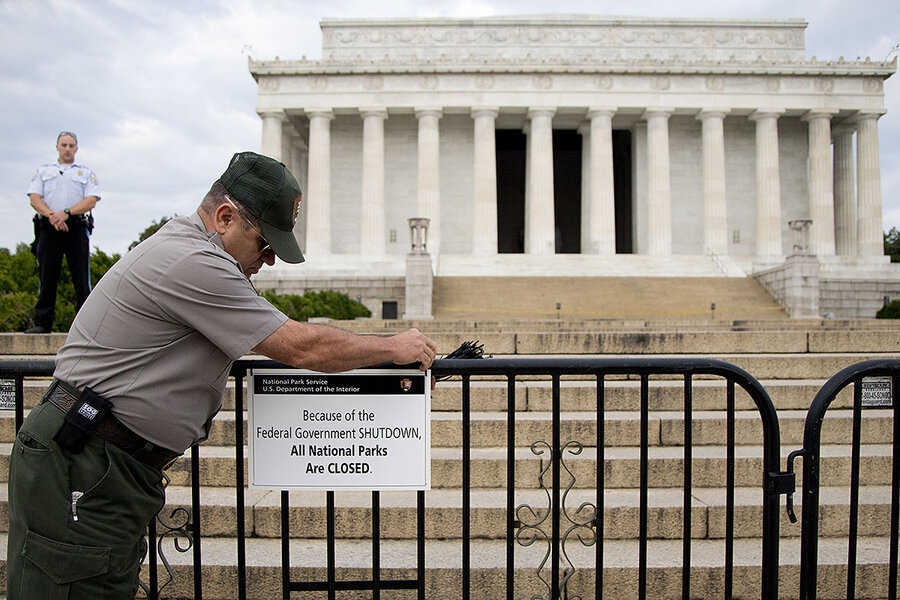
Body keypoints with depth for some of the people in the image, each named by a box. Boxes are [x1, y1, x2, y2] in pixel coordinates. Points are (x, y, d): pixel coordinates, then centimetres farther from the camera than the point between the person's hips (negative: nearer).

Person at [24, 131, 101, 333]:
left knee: (82, 278, -6)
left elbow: (91, 200, 1)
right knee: (46, 278, 1)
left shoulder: (86, 173, 16)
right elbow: (34, 198, 8)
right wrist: (51, 215, -12)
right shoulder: (43, 171, 21)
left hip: (76, 228, -1)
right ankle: (42, 323, 6)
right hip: (48, 228, 2)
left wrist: (66, 213, -13)